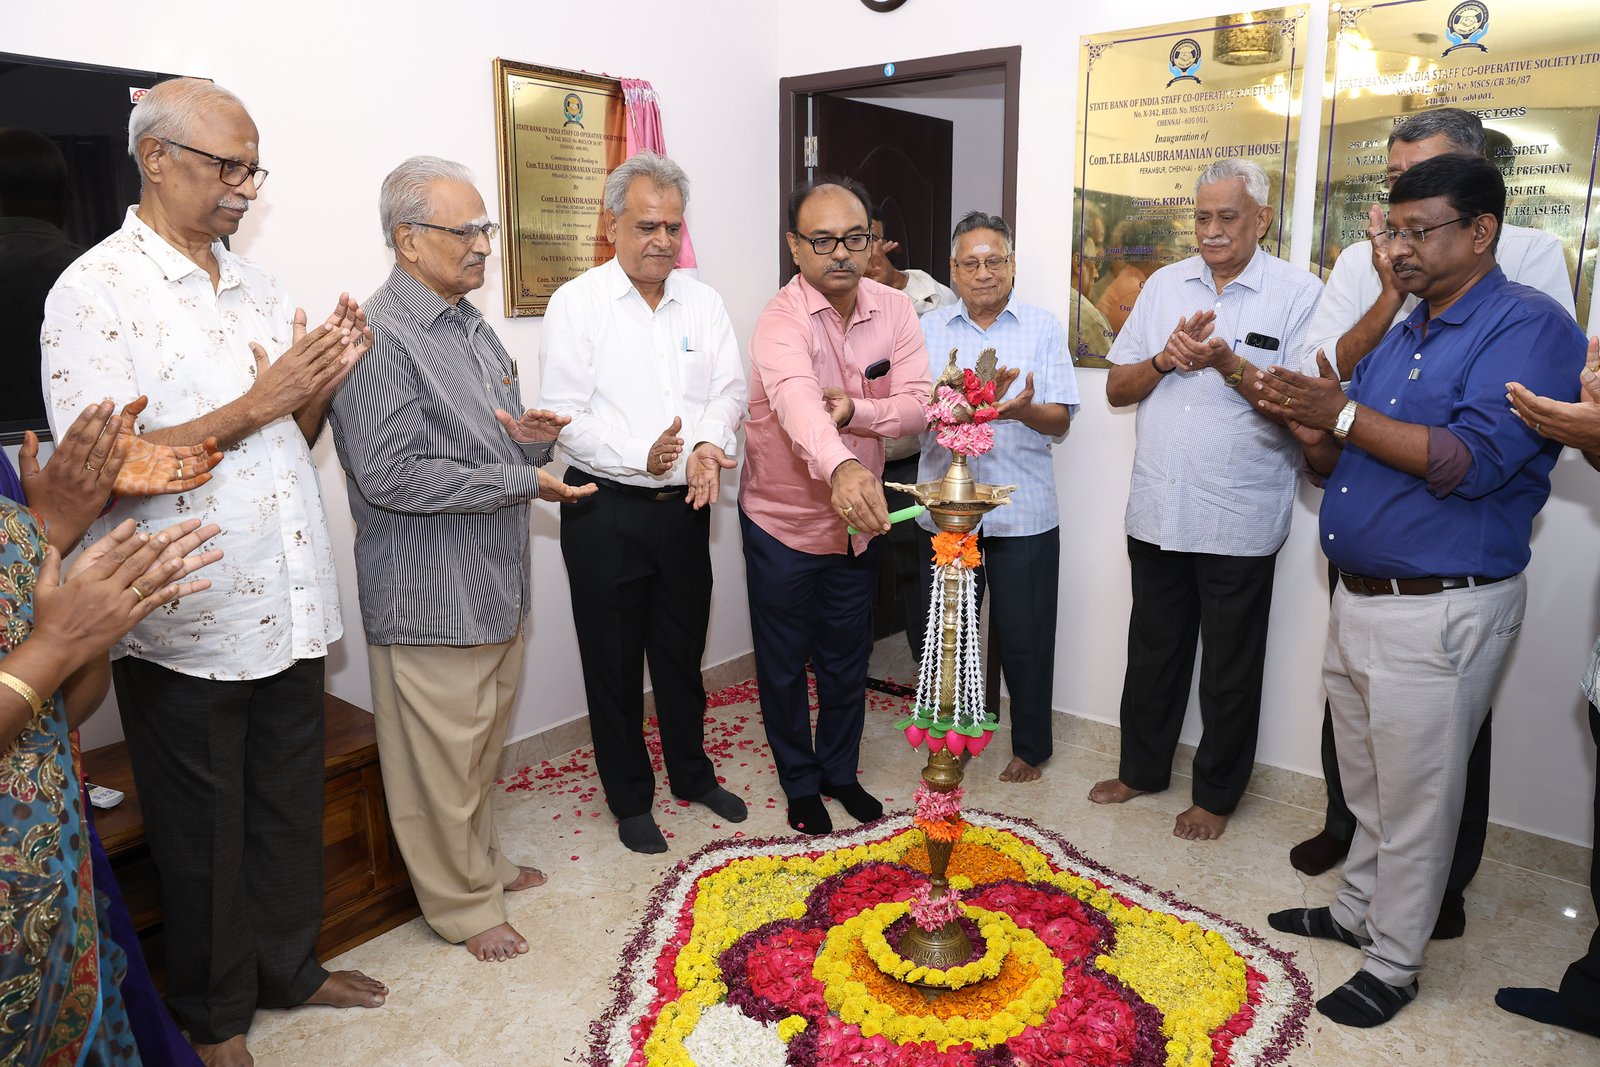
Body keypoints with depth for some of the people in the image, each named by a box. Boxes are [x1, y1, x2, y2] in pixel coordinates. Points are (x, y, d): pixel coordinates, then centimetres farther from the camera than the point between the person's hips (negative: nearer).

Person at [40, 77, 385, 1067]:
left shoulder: (259, 284, 10)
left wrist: (323, 379, -6)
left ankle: (290, 965, 40)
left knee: (292, 806, 18)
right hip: (187, 623, -5)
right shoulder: (94, 291, -10)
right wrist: (256, 403, -19)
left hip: (290, 603, 6)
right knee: (204, 833, 13)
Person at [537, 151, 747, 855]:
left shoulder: (703, 302, 6)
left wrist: (708, 444, -20)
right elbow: (563, 416, -12)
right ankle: (630, 799, 27)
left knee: (683, 651, 18)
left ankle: (692, 773, 38)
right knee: (614, 660, 9)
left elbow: (729, 390, 1)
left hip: (685, 506, 4)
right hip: (605, 512, -3)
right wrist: (642, 457, -25)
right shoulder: (578, 303, -6)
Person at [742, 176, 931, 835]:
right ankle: (800, 783, 33)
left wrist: (856, 411, -30)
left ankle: (840, 771, 40)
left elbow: (916, 404, -11)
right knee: (784, 664, 11)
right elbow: (796, 397, -43)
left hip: (857, 522, 4)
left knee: (847, 661, 18)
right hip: (782, 523, -4)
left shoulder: (894, 310, -4)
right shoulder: (782, 319, -22)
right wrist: (839, 466, -62)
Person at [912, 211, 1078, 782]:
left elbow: (1060, 420, -2)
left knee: (1025, 637, 6)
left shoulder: (1043, 328, 4)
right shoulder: (930, 328, 7)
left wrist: (1024, 409, -24)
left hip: (1023, 513, -1)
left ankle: (1030, 747, 27)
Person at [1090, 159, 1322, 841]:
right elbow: (1117, 388, 7)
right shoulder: (1165, 284, 8)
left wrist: (1226, 361, -22)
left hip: (1239, 522, -4)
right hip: (1158, 510, 4)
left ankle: (1216, 794, 27)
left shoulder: (1298, 293, -5)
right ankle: (1142, 768, 35)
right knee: (1153, 650, 17)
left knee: (1230, 668, 10)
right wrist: (1168, 357, -11)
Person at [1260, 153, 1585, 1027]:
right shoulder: (1399, 337, 13)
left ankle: (1393, 963, 22)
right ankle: (1357, 911, 39)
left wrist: (1343, 415, -23)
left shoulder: (1529, 327, -11)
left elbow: (1475, 461, -25)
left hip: (1440, 613, -8)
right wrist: (1312, 433, -7)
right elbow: (1339, 468, 14)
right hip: (1358, 596, 8)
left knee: (1414, 800, 6)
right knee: (1367, 785, 21)